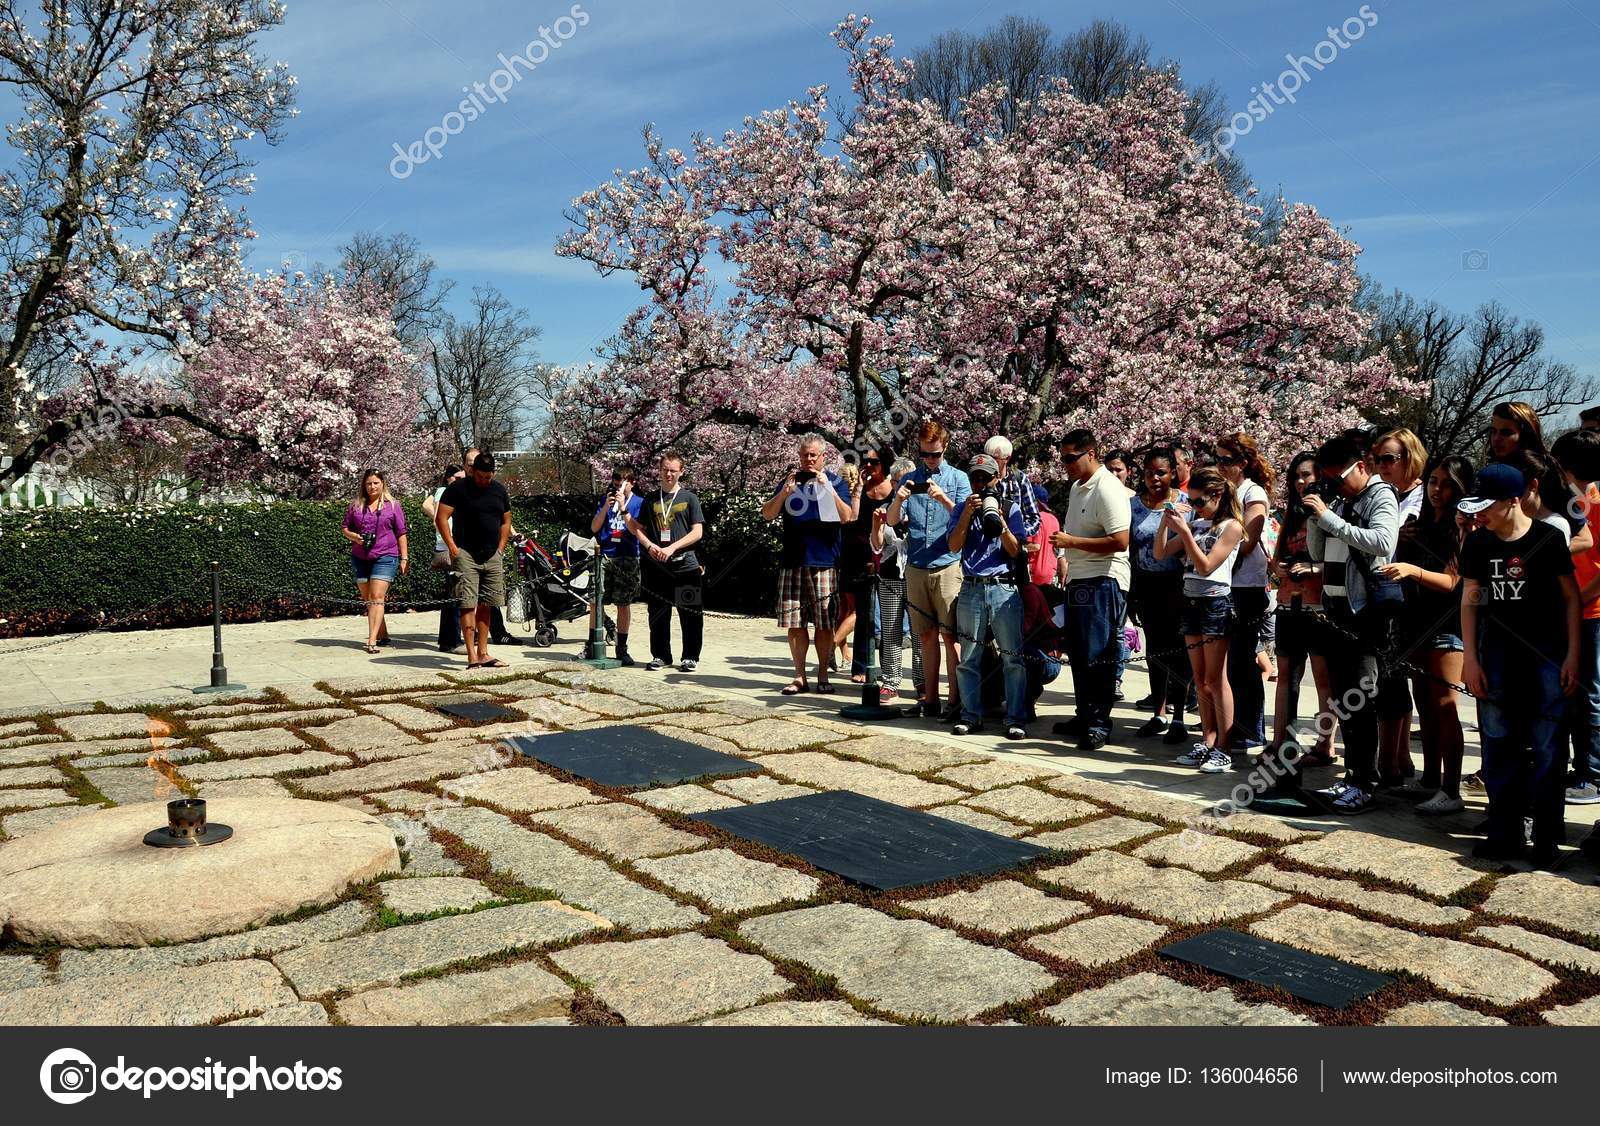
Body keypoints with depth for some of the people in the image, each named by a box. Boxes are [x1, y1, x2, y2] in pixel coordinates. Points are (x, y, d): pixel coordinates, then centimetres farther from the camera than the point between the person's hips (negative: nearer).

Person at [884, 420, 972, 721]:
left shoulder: (958, 478, 4)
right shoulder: (909, 480, 11)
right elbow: (892, 520, 2)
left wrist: (943, 498, -21)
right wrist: (898, 500, -19)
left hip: (948, 566, -3)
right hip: (916, 568, 3)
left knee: (950, 635, -5)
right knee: (927, 636, 8)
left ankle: (955, 700, -2)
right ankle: (929, 699, 14)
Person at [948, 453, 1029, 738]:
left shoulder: (1010, 508, 8)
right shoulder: (963, 509, 12)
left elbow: (1015, 551, 0)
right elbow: (954, 546, -1)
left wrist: (999, 520, -12)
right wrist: (968, 514, -10)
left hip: (1003, 588, -2)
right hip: (971, 589, 2)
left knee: (1013, 657, -5)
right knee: (968, 658, 4)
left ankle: (1016, 719, -1)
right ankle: (971, 716, 11)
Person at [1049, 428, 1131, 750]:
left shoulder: (1108, 489, -14)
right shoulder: (1077, 487, 15)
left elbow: (1120, 542, -23)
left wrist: (1071, 542, -19)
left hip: (1102, 582, -10)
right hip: (1079, 581, 10)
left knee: (1097, 657, -6)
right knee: (1078, 654, 14)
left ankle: (1099, 724, 2)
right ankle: (1084, 716, 25)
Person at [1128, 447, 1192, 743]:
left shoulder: (1184, 502, -4)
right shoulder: (1134, 503, 6)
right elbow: (1130, 548, 9)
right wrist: (1131, 591, 7)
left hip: (1176, 582, -4)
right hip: (1146, 583, 4)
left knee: (1175, 648, -3)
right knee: (1154, 648, 11)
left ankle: (1178, 717, 5)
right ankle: (1159, 714, 21)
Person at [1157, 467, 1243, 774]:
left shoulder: (1231, 526, -6)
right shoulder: (1196, 524, 13)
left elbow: (1206, 566, -14)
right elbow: (1161, 553, 11)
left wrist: (1184, 531, -17)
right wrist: (1166, 521, -2)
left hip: (1216, 602, -6)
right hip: (1190, 601, 7)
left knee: (1215, 678, -6)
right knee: (1200, 679, 8)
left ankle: (1223, 749, -2)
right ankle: (1207, 742, 13)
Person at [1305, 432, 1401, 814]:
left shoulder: (1380, 497, -6)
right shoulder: (1339, 502, 14)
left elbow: (1383, 543, -25)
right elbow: (1319, 553, 18)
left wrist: (1330, 519, -22)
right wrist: (1315, 519, 2)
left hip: (1365, 613, -8)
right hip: (1336, 611, 8)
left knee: (1360, 700, -8)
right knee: (1342, 700, 11)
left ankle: (1365, 785, -2)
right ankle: (1352, 775, 20)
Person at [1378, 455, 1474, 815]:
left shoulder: (1462, 528, -4)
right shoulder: (1423, 527, 16)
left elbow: (1451, 581, -14)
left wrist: (1412, 570, -28)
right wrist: (1398, 571, 2)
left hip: (1447, 624, -7)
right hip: (1418, 623, 7)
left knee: (1443, 706, -9)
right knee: (1424, 704, 9)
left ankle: (1451, 792, -8)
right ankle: (1430, 780, 17)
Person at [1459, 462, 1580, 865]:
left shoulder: (1548, 538, -6)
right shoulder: (1478, 543, 3)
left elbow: (1572, 596, -1)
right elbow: (1469, 600, 6)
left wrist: (1572, 655, -5)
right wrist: (1470, 658, 2)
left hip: (1546, 651, -3)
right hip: (1498, 651, 3)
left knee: (1547, 747, -2)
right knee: (1499, 743, 5)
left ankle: (1546, 839, 7)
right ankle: (1504, 836, 13)